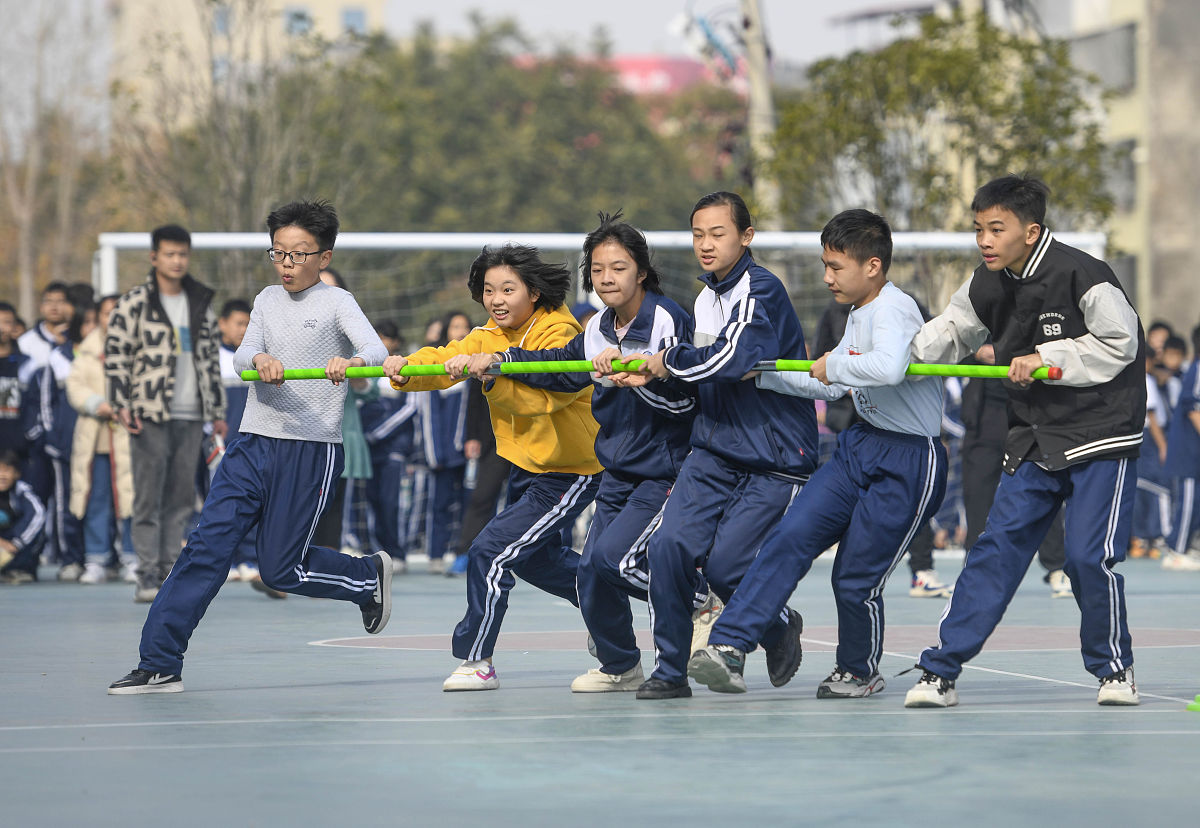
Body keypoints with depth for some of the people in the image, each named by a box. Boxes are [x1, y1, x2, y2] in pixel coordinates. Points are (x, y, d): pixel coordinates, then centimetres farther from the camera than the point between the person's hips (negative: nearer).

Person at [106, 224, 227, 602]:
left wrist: (217, 411, 18)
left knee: (182, 499, 5)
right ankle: (147, 577, -4)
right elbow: (115, 354, -4)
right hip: (150, 415, -5)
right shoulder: (133, 303, -2)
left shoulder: (201, 304, 14)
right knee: (148, 499, -6)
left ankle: (171, 572, 10)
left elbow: (211, 358, 20)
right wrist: (122, 404, -12)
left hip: (190, 416, 5)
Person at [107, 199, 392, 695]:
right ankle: (159, 665, -5)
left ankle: (369, 576, 27)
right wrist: (260, 359, -24)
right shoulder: (268, 300, 13)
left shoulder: (336, 303, -2)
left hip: (312, 449, -5)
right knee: (206, 547, -5)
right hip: (254, 444, 5)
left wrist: (349, 362, -41)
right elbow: (241, 357, 1)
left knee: (280, 569, 0)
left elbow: (376, 350, -17)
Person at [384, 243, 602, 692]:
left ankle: (476, 659, -4)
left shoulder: (559, 334, -22)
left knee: (492, 551, -15)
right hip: (524, 467, 9)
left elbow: (541, 396, -38)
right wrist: (406, 368, -35)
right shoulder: (490, 336, 2)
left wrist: (492, 372, -54)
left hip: (569, 473, -9)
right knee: (537, 559, 26)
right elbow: (444, 360, -14)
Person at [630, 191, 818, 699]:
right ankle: (669, 670, 0)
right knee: (670, 546, -11)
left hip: (774, 459, -7)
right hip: (713, 452, 7)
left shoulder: (761, 290, -13)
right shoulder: (706, 300, 14)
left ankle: (780, 627, 19)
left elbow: (735, 358, -28)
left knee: (725, 564, -13)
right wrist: (648, 377, 8)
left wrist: (670, 362, -13)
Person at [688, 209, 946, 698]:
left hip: (909, 462, -9)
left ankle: (859, 672, 26)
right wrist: (763, 375, 18)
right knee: (790, 536, -9)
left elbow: (888, 367, -41)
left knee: (856, 578, -1)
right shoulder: (859, 315, 13)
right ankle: (728, 648, -15)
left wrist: (833, 365, -24)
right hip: (861, 444, 9)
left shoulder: (893, 310, -18)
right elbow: (831, 387, 25)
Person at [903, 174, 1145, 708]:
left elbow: (1120, 343, -17)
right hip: (1034, 439, 6)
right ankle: (940, 672, -2)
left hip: (1101, 434, -6)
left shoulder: (1081, 275, -18)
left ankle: (1114, 668, 12)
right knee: (997, 548, 0)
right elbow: (950, 333, 15)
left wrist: (1046, 358, -20)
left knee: (1088, 557, -11)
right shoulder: (987, 286, 3)